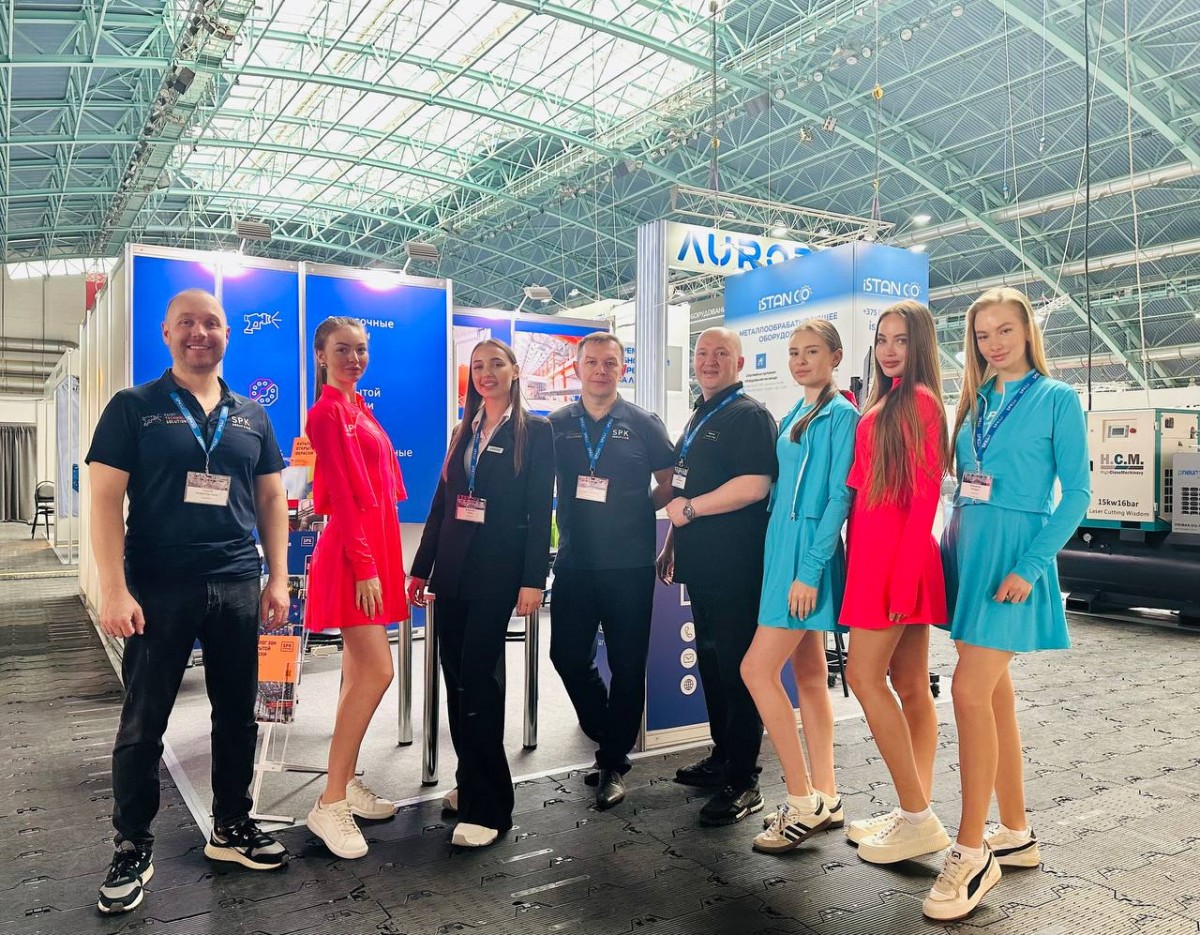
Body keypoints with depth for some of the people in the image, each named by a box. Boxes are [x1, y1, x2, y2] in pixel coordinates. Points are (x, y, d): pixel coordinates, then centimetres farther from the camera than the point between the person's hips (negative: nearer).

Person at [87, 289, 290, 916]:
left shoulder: (251, 417, 10)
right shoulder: (133, 408, 0)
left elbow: (270, 499, 12)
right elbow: (105, 499, -5)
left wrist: (277, 577, 5)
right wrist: (115, 590, -13)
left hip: (238, 586, 3)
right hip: (157, 588, -3)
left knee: (237, 714, 11)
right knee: (142, 723, 5)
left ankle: (231, 826, 28)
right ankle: (133, 848, 21)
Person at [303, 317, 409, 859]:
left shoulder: (357, 408, 17)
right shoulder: (327, 412, -10)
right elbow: (341, 494, -16)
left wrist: (380, 559, 14)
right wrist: (364, 566, -19)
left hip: (374, 546, 9)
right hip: (352, 552, -9)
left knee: (359, 671, 12)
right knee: (377, 671, -14)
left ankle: (347, 782, 22)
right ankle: (330, 804, -6)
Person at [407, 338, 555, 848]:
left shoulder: (535, 431, -2)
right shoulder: (463, 432, 14)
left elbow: (540, 510, -7)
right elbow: (441, 503, 14)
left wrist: (533, 579, -14)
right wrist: (421, 569, 12)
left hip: (497, 571, -6)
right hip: (452, 569, 6)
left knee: (477, 677, -9)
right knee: (456, 679, 10)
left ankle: (487, 806, 0)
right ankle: (471, 782, 25)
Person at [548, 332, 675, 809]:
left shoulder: (643, 424, 1)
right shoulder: (557, 425, 6)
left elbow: (670, 483, 6)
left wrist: (639, 513, -3)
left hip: (629, 564, -2)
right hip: (574, 561, 2)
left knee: (627, 664, 4)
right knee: (569, 656, 6)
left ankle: (614, 762, 21)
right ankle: (609, 735, 31)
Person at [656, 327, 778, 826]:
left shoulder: (749, 415, -9)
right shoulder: (698, 418, 20)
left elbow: (755, 485, -22)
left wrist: (689, 509, -14)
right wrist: (671, 545, 22)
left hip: (736, 565, -9)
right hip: (700, 563, 9)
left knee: (737, 667, -3)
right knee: (710, 659, 15)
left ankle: (743, 781, 6)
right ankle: (722, 755, 29)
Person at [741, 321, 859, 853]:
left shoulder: (841, 416, -9)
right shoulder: (794, 416, 17)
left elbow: (839, 498, -15)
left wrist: (809, 569, -19)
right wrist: (789, 563, 13)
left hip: (809, 553, -9)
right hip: (784, 547, 9)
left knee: (757, 670, -11)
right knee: (809, 673, 11)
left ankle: (803, 803, 1)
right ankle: (825, 799, 21)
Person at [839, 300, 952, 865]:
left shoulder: (918, 400, -10)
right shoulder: (886, 402, 17)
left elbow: (925, 495, -16)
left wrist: (904, 575, -18)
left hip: (898, 555, -9)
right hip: (875, 553, 9)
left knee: (864, 675, -6)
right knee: (909, 686, 10)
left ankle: (917, 818, 3)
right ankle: (916, 813, 18)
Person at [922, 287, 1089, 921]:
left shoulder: (1056, 399, -4)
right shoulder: (976, 401, 14)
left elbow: (1077, 493, -8)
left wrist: (1030, 565, -17)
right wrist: (949, 550, 8)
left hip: (1014, 556, -7)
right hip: (967, 551, 7)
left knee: (970, 691, -14)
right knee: (994, 692, 11)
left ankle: (971, 853, -3)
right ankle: (1016, 835, 24)